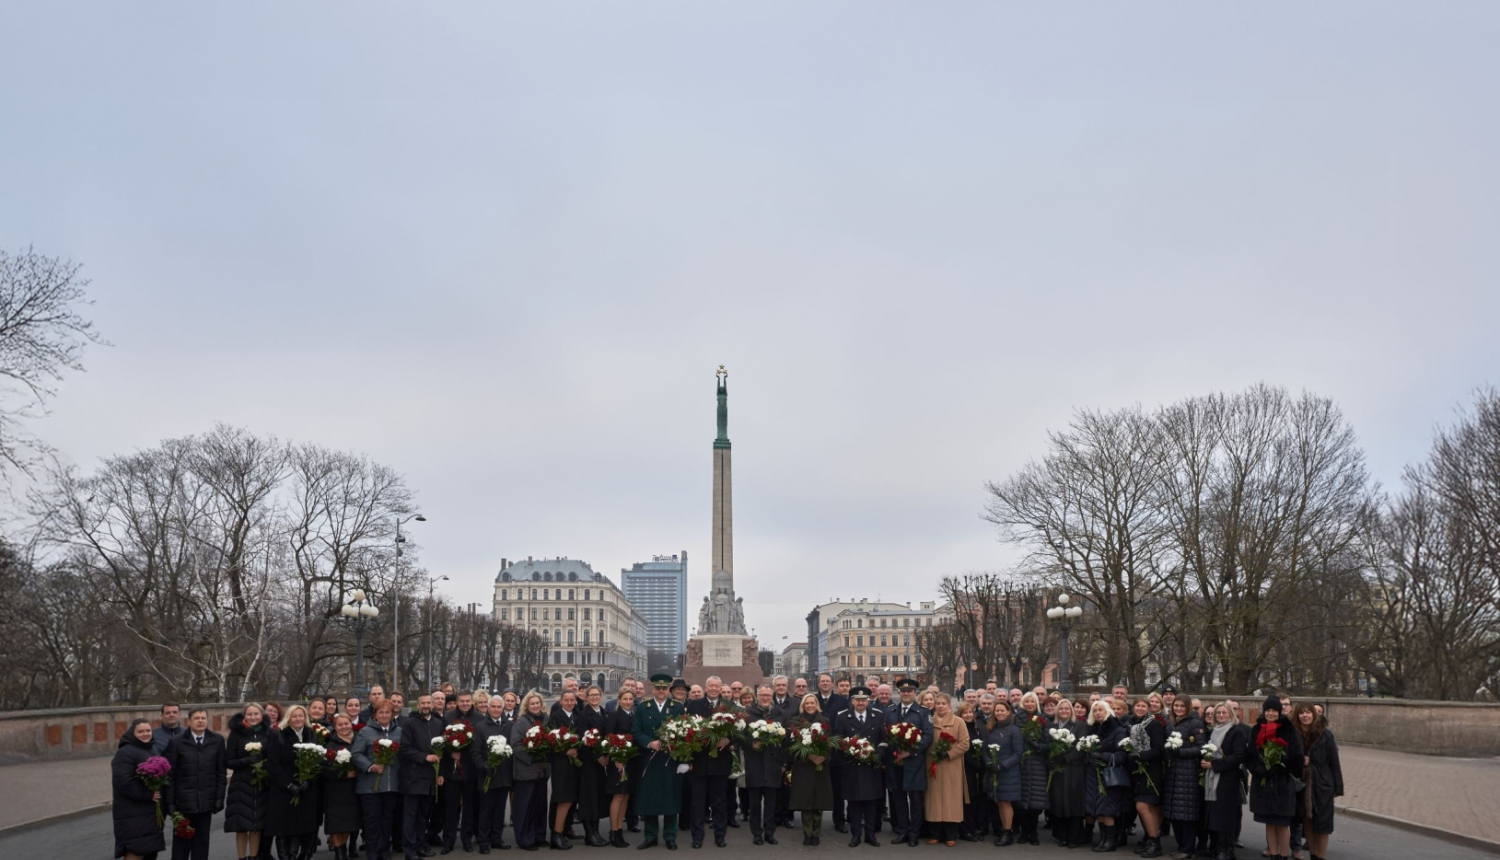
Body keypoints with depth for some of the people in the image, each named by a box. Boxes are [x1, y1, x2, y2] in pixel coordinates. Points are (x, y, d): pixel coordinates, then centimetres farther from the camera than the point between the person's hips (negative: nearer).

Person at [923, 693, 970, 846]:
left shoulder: (958, 722, -1)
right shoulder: (930, 722, 8)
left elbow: (964, 744, -6)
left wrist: (947, 754, -15)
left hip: (952, 767, -3)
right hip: (934, 766, 3)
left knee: (951, 799, -1)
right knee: (935, 798, 4)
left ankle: (951, 835, 6)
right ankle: (936, 834, 11)